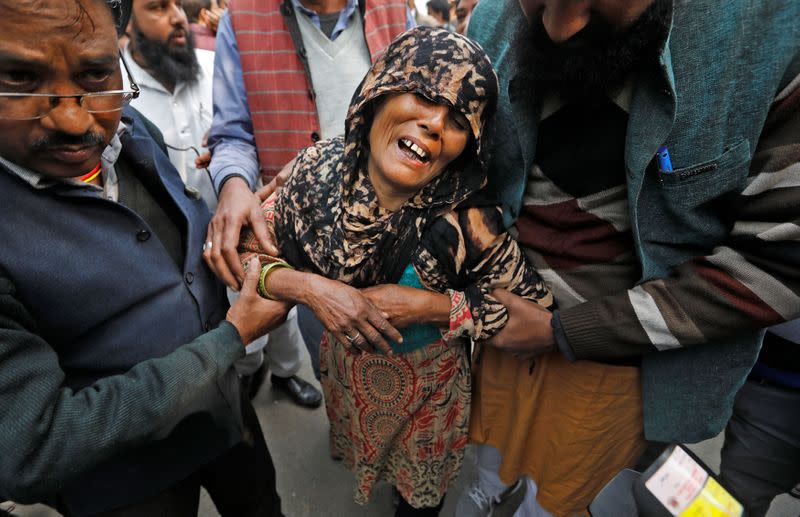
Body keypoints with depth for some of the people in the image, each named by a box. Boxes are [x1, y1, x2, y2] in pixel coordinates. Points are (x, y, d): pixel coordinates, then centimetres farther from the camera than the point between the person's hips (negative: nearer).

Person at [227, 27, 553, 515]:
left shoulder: (469, 225, -32)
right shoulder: (317, 170, -23)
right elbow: (246, 253, -12)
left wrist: (429, 305, -31)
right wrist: (308, 287, -31)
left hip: (429, 388, -2)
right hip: (346, 371, 3)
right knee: (360, 454, 36)